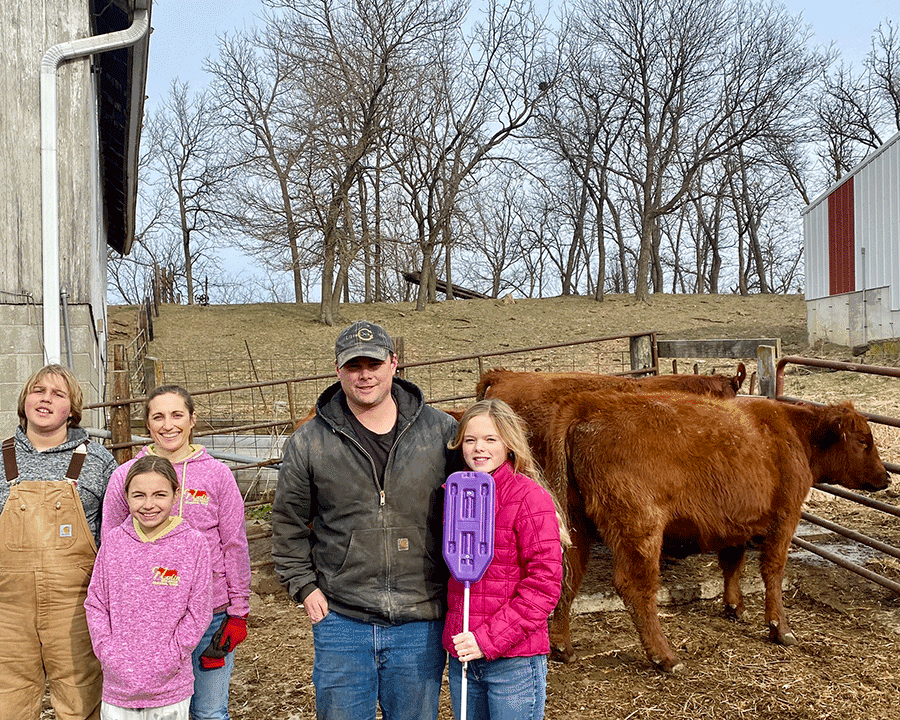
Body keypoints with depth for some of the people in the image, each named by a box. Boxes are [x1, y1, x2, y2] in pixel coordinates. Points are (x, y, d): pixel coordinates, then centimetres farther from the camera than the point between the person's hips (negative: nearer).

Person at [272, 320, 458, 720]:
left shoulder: (442, 431, -2)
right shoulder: (308, 443, -2)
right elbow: (288, 524, 7)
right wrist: (304, 586, 0)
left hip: (420, 621, 1)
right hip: (341, 618, 0)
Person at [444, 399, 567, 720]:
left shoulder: (530, 498, -12)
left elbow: (544, 583, -15)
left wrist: (490, 638, -17)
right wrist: (457, 638, 5)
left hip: (514, 660, -5)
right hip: (461, 655, 5)